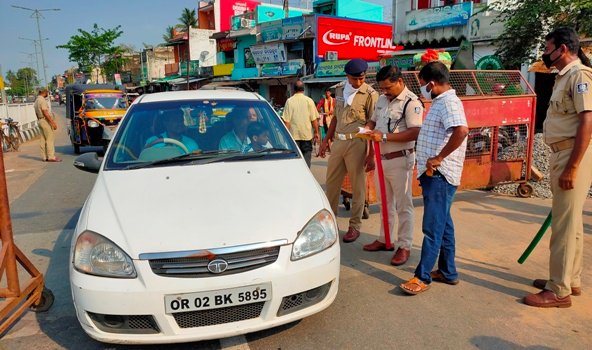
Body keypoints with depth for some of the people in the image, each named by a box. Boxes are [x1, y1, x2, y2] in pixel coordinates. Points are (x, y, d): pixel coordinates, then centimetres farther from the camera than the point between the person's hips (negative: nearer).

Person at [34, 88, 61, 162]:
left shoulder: (36, 101, 17)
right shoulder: (42, 100, -14)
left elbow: (37, 114, 20)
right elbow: (45, 113, -20)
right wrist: (53, 122, -21)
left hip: (40, 120, 10)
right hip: (45, 120, -10)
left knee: (43, 139, 10)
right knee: (50, 139, -10)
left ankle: (44, 156, 12)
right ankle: (51, 157, -12)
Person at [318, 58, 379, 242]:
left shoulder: (370, 94, -7)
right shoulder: (339, 90, 10)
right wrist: (326, 140, 17)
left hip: (356, 142, -6)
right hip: (338, 141, 6)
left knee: (357, 185, 3)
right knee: (331, 182, 12)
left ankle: (355, 226, 15)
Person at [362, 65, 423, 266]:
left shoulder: (411, 102, -14)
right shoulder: (382, 99, 11)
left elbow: (415, 133, -23)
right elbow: (374, 120, 23)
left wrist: (384, 136, -25)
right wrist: (368, 128, 0)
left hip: (400, 160, -8)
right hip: (382, 158, 8)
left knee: (403, 205, 2)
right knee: (386, 203, 18)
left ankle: (404, 246, 13)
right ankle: (384, 240, 30)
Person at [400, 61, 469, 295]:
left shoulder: (448, 102, -16)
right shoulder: (441, 102, 17)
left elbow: (461, 130, -33)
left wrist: (439, 158, -27)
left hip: (440, 174, -11)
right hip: (434, 174, 11)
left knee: (433, 227, -5)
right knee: (443, 224, 16)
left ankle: (423, 276, 2)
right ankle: (447, 272, 26)